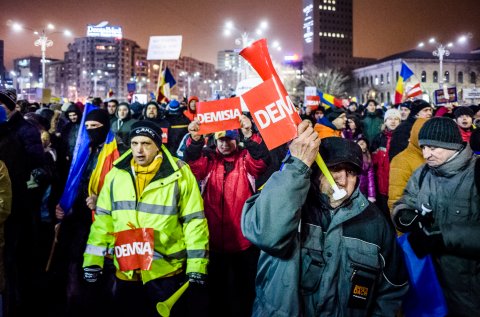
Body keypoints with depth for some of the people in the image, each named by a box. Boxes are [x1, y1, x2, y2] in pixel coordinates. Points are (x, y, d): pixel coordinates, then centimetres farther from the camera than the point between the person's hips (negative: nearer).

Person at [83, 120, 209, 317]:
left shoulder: (179, 174, -10)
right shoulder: (117, 174, 1)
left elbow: (194, 220, -8)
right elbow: (103, 218, 7)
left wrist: (196, 266, -10)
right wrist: (93, 260, 3)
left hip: (166, 271, -3)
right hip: (125, 271, 4)